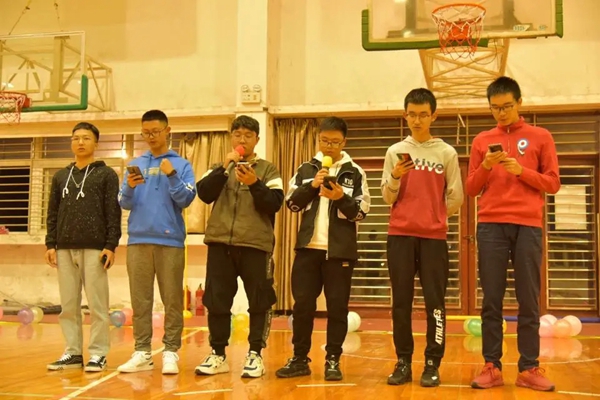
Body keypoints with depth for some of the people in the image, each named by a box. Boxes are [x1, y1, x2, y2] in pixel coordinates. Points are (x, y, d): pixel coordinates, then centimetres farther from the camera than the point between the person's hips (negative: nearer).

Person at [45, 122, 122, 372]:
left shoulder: (106, 174, 5)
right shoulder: (60, 176, 17)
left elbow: (114, 213, -2)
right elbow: (53, 213, 14)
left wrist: (111, 246, -11)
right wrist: (50, 244, 4)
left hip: (95, 248, -4)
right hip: (65, 248, 4)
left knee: (97, 305, -3)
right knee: (68, 305, 5)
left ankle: (98, 354, 2)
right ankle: (73, 353, 12)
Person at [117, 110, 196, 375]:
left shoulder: (181, 164, 5)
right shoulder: (135, 164, 12)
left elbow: (186, 200, -5)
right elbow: (124, 203, 6)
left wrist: (172, 175, -17)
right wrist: (130, 188, -14)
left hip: (170, 240, -2)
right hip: (138, 239, 3)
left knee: (172, 299, 0)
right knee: (140, 300, 5)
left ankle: (171, 352, 5)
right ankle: (142, 352, 11)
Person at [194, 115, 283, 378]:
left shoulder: (268, 170, 8)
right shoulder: (220, 168, 14)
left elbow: (275, 204, -4)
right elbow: (204, 194, -3)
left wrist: (255, 184, -18)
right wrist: (224, 167, -12)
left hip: (256, 243, -2)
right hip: (220, 242, 2)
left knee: (259, 301, 0)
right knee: (216, 300, 5)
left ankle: (255, 354, 11)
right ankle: (218, 355, 16)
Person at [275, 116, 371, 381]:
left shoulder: (355, 172, 2)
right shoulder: (306, 169, 9)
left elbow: (361, 211, -3)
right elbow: (292, 203, 1)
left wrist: (341, 197, -20)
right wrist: (312, 185, -13)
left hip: (340, 250, -2)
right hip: (308, 247, 2)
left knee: (337, 307, 3)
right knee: (302, 304, 6)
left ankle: (333, 360, 14)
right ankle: (300, 359, 17)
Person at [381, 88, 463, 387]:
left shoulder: (447, 153, 3)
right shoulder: (395, 151, 7)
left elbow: (456, 198, 7)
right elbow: (387, 198, 5)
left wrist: (435, 216, 9)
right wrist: (395, 178, -12)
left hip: (434, 236, -1)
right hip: (400, 235, 1)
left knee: (434, 301, -3)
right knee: (401, 301, 3)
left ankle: (432, 364, 5)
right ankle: (403, 362, 10)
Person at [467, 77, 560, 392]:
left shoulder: (541, 137, 10)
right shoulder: (482, 140, 13)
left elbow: (553, 183, 6)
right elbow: (471, 189, 12)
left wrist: (522, 171, -9)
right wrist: (486, 166, -6)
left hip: (528, 226, -1)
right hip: (491, 226, 1)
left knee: (529, 300, -1)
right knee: (491, 300, 0)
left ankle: (529, 368, 4)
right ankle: (492, 366, 4)